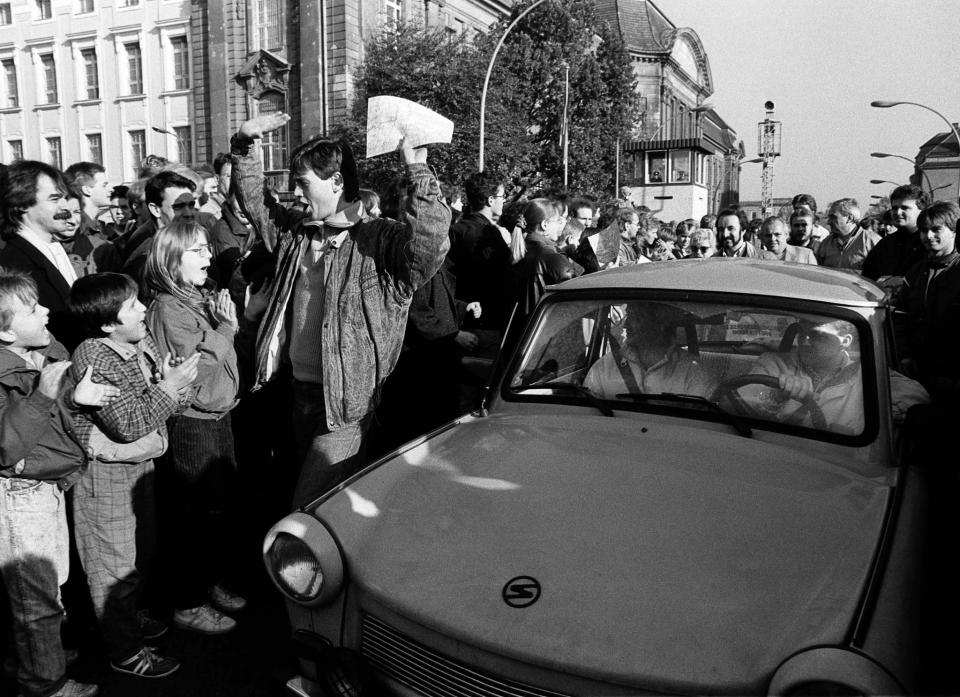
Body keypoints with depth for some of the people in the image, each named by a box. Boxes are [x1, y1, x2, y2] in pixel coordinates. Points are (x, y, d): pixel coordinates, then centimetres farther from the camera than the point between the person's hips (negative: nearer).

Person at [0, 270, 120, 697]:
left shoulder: (47, 350, 0)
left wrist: (75, 396, -5)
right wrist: (45, 394, -37)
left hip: (50, 486, 8)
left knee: (52, 582, 25)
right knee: (35, 594, 8)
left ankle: (44, 650, 47)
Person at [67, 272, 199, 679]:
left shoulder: (143, 343, 0)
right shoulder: (92, 359, -25)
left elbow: (165, 404, 6)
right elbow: (128, 423, -28)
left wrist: (178, 381, -15)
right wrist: (168, 388, -23)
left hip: (140, 464, 8)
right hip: (106, 475, -8)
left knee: (141, 553, 23)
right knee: (115, 563, 6)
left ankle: (128, 617, 46)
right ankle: (125, 652, 22)